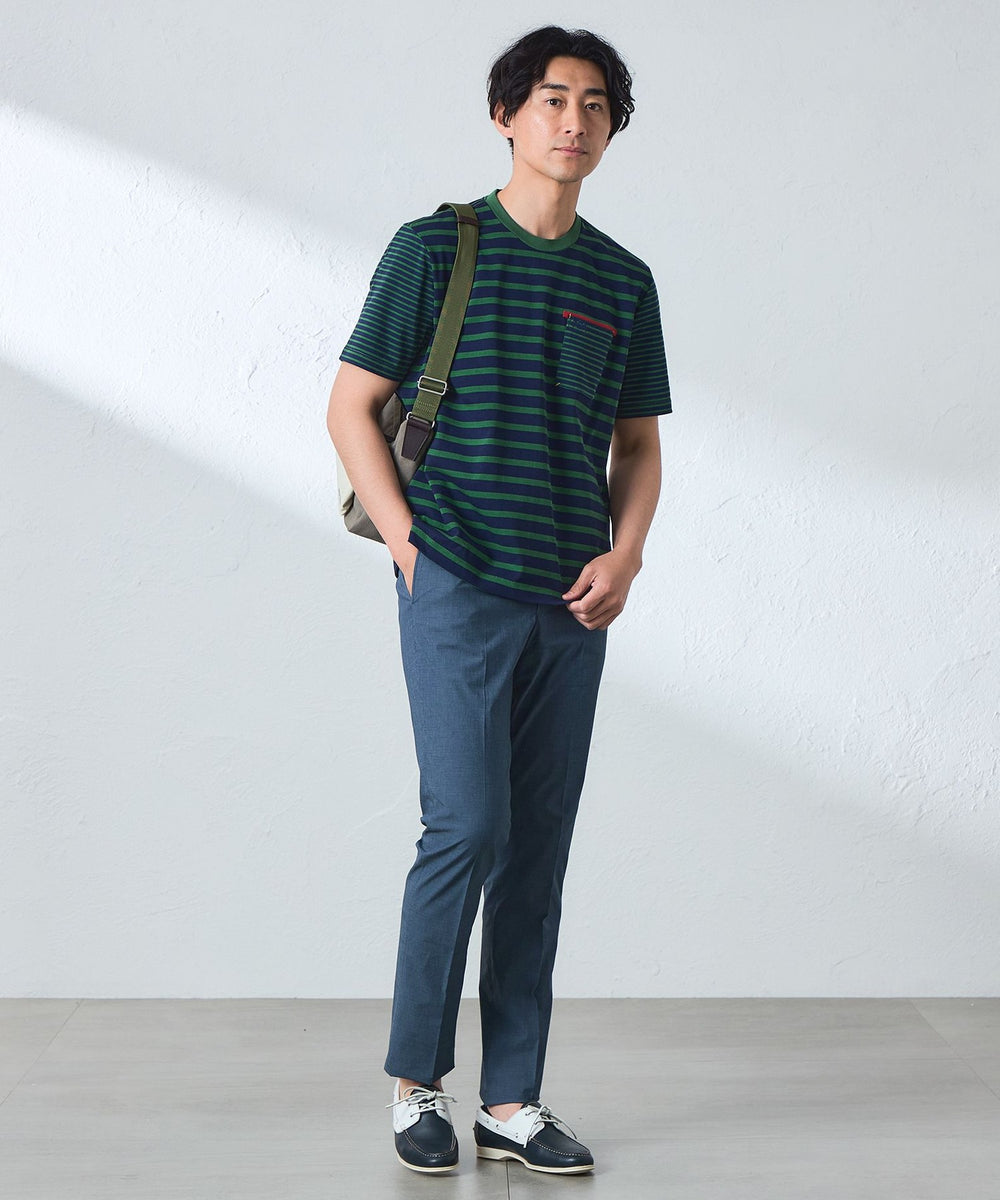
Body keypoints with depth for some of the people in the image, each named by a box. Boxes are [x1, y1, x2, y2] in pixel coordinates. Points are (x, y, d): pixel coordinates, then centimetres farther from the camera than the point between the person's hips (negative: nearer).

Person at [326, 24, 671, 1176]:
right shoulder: (434, 247, 1)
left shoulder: (624, 280, 13)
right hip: (459, 589, -4)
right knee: (467, 828, -10)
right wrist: (408, 546, -8)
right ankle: (416, 1079, 9)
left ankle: (512, 1101, 15)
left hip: (571, 606, 4)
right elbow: (351, 408, 1)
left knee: (539, 853, 6)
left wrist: (623, 556, 0)